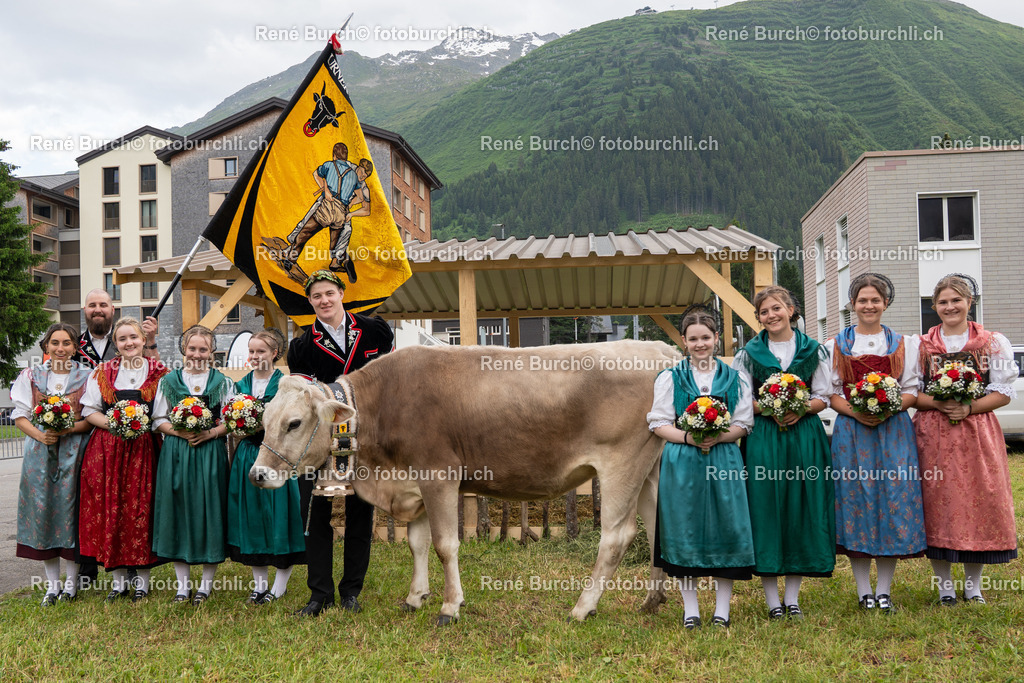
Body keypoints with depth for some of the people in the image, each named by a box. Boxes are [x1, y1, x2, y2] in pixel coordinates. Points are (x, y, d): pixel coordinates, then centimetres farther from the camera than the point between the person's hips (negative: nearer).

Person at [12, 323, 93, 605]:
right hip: (40, 453, 2)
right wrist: (40, 435, -13)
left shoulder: (86, 377, 2)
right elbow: (20, 415, 4)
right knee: (43, 510, 2)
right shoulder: (31, 376, 8)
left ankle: (72, 581, 11)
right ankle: (52, 584, 11)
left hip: (74, 452, -2)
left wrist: (68, 429, -17)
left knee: (70, 509, -2)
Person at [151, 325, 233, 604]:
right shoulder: (169, 380, 8)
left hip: (211, 453, -1)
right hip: (176, 453, 1)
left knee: (209, 510, -1)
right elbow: (158, 420, 7)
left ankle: (206, 583, 11)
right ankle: (182, 584, 12)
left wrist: (209, 433, -13)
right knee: (177, 510, 2)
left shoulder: (222, 382, 7)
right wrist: (181, 432, -11)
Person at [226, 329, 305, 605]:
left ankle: (280, 585, 11)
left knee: (279, 513, -1)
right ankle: (259, 582, 19)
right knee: (250, 515, 7)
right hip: (248, 455, 4)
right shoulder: (241, 384, 10)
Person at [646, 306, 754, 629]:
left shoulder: (734, 378, 10)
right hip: (682, 462, -1)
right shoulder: (670, 378, 6)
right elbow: (658, 423, 3)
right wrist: (688, 437, -14)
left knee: (725, 527, 0)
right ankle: (690, 610, 12)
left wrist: (718, 436, -12)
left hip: (724, 461, 1)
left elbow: (743, 424, 8)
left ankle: (722, 609, 11)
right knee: (685, 530, 0)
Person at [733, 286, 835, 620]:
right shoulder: (749, 353, 6)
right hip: (763, 438, -1)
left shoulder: (813, 350, 8)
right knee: (765, 509, -3)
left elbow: (823, 398, 7)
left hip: (804, 436, 1)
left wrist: (800, 410, -13)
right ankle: (772, 601, 5)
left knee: (801, 510, 1)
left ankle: (792, 598, 11)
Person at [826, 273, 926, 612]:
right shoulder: (836, 345, 8)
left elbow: (911, 391, 6)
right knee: (856, 499, -3)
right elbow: (831, 393, 5)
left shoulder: (903, 344, 11)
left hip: (893, 430, 1)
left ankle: (884, 589, 7)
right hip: (851, 432, -1)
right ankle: (863, 589, 7)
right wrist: (855, 411, -13)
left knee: (893, 498, -3)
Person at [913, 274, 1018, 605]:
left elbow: (1003, 392, 0)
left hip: (978, 433, 0)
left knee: (978, 500, 1)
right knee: (937, 501, -1)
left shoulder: (992, 342, 5)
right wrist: (939, 403, -13)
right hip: (933, 435, 0)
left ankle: (973, 584, 15)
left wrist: (968, 408, -14)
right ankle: (944, 584, 11)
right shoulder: (920, 345, 8)